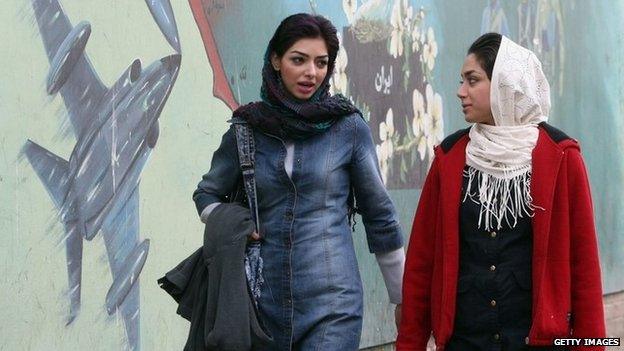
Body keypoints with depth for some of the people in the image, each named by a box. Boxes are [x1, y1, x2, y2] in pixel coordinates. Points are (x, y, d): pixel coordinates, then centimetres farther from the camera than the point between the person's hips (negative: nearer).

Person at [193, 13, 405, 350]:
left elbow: (379, 215, 5)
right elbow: (206, 194, 18)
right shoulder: (247, 129, 4)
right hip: (264, 300, 3)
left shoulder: (349, 127, -1)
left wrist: (404, 298, 9)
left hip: (332, 303, -3)